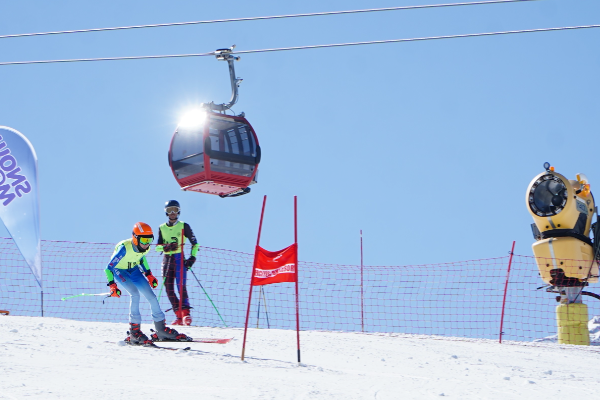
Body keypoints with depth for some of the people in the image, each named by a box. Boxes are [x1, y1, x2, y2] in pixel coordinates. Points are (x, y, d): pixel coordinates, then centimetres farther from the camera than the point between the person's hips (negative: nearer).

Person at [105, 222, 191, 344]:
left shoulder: (146, 248, -14)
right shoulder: (124, 248, -35)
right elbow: (109, 267, -30)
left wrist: (148, 274, 9)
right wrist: (112, 285, -38)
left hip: (134, 270, 6)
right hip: (119, 271, -6)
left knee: (151, 296, -1)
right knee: (135, 294, -28)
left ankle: (161, 329, 12)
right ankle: (134, 331, -22)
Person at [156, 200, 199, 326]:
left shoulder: (183, 226, 2)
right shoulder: (162, 228, 11)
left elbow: (195, 243, 5)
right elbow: (157, 247, 8)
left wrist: (192, 257, -7)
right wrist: (166, 247, -13)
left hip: (179, 259, -4)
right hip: (167, 259, 4)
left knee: (181, 287, -17)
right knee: (169, 288, -1)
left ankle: (186, 314, -17)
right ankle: (179, 316, 3)